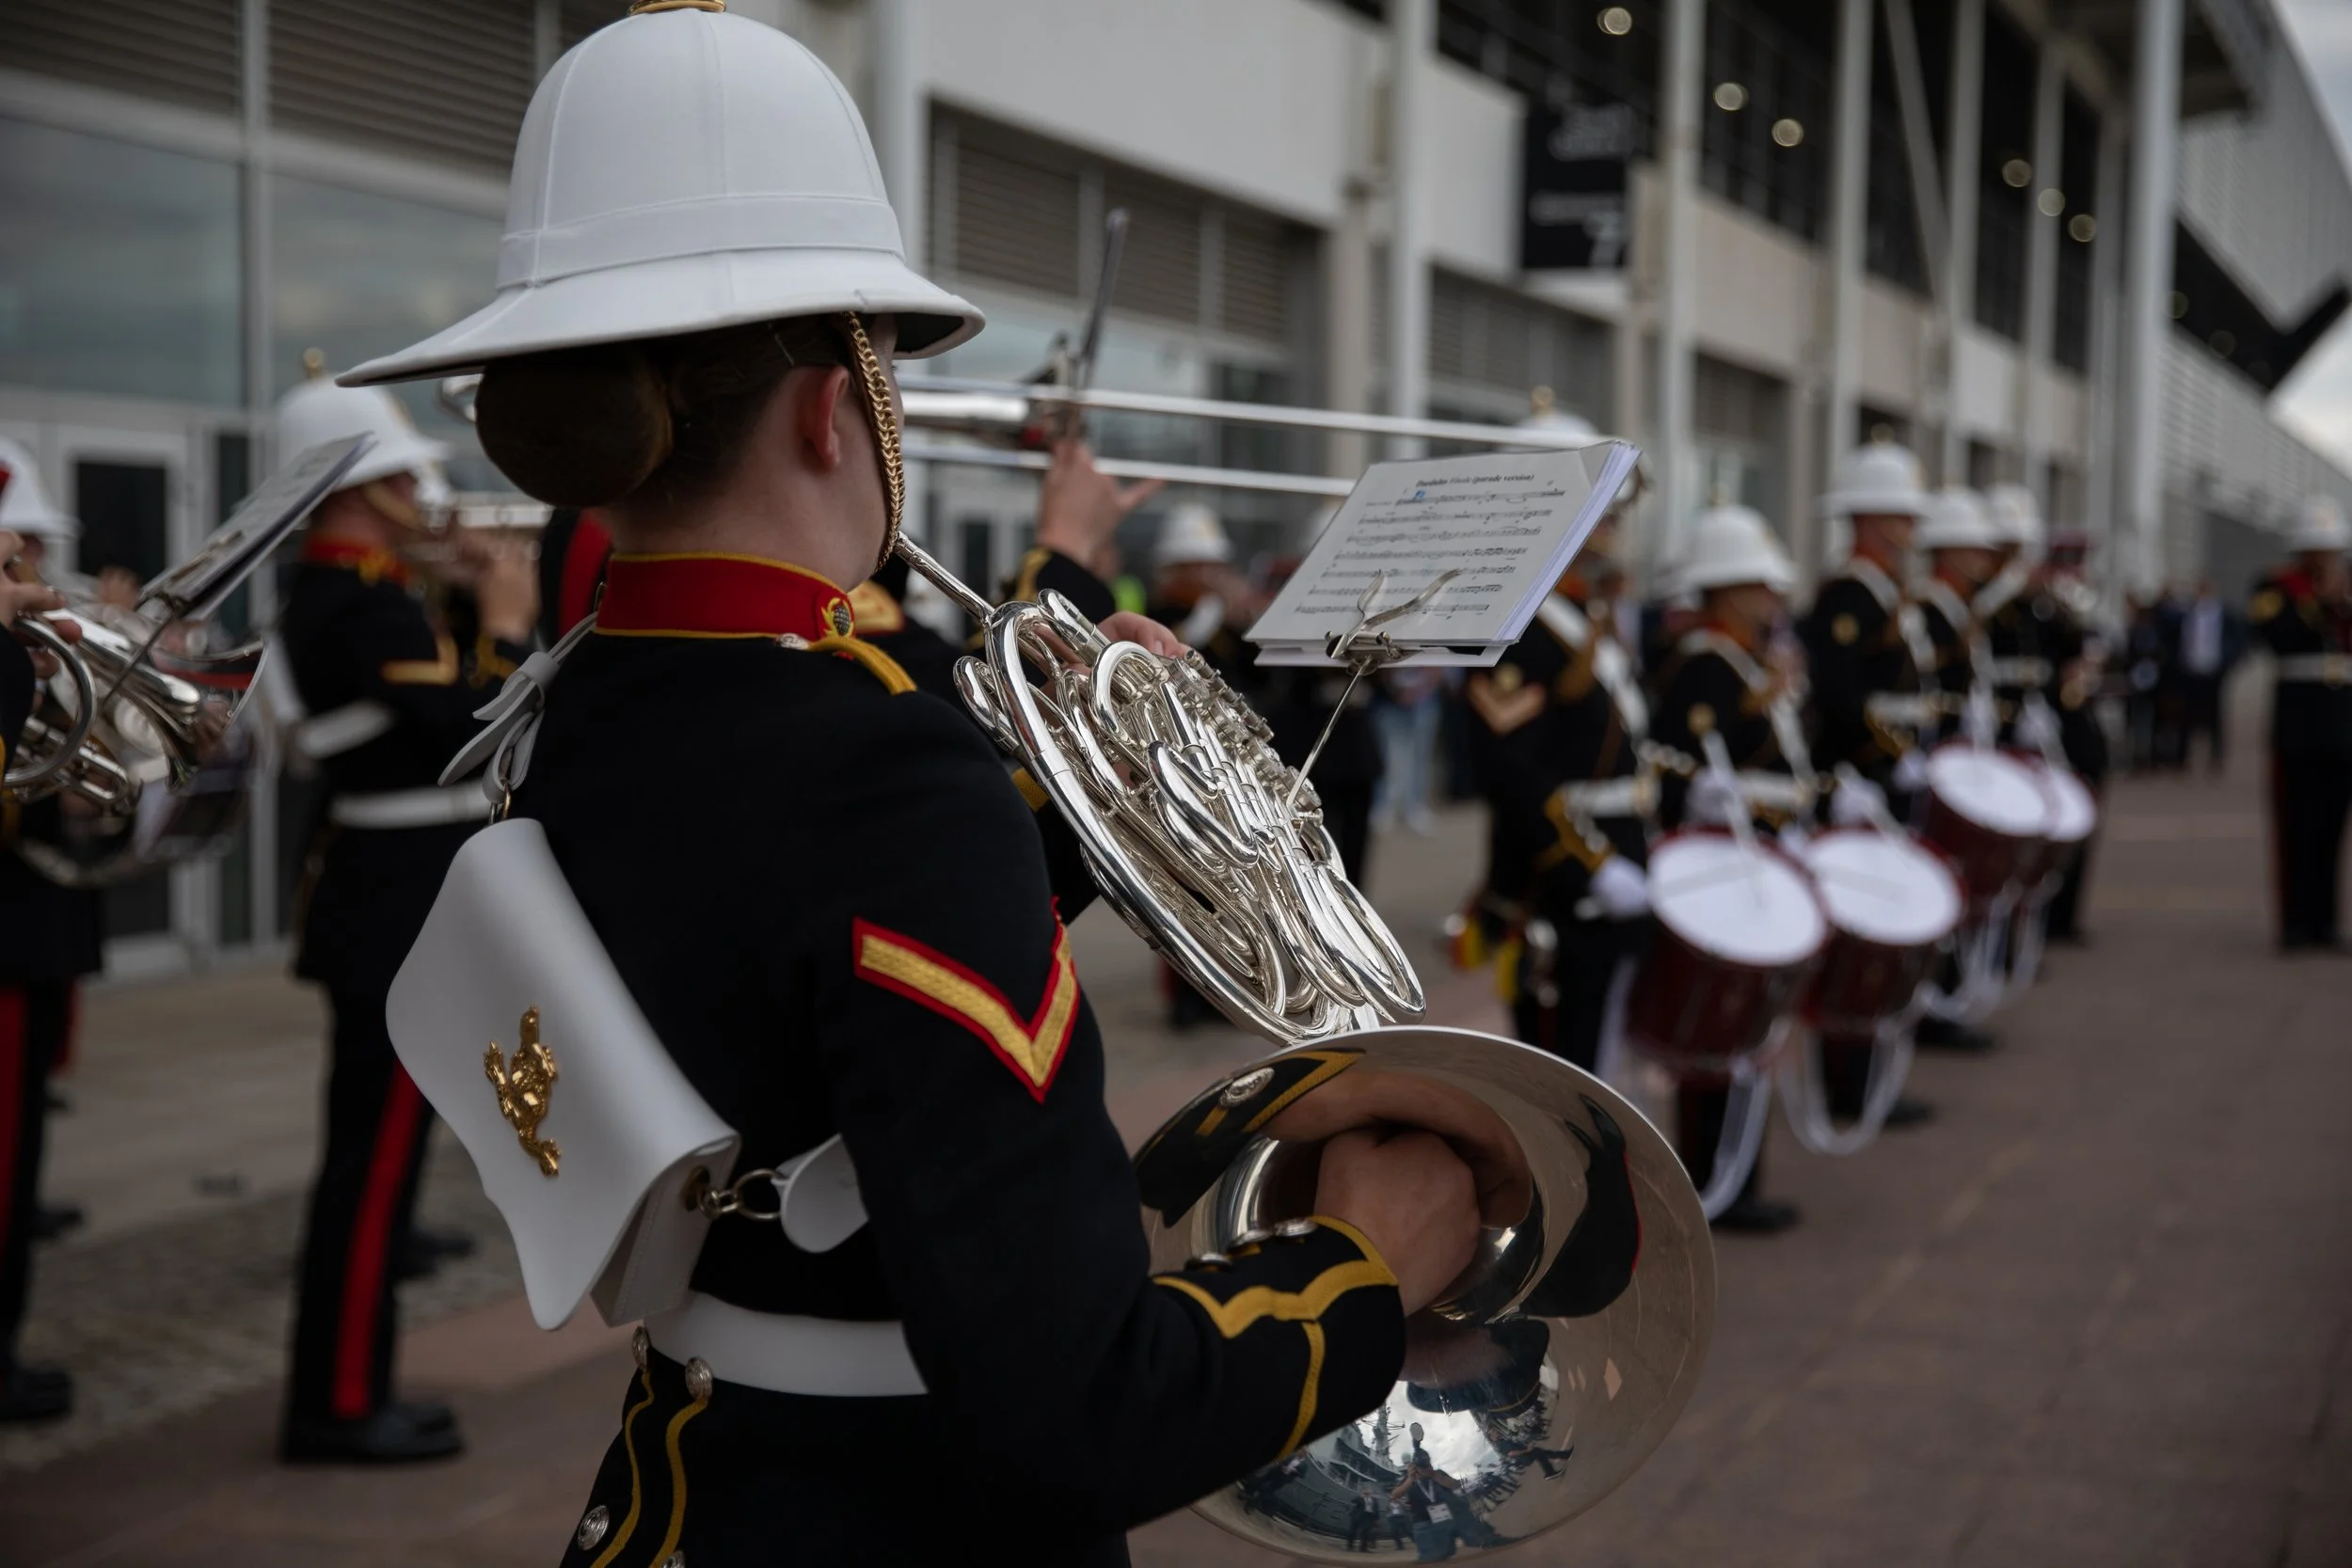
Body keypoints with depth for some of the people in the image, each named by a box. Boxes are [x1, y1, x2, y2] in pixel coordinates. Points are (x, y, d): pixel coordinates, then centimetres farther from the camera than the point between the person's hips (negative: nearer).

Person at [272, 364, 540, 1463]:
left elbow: (430, 715, 19)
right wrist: (505, 630, -12)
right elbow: (469, 738, -24)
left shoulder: (331, 593, 14)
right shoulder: (366, 605, -18)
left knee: (370, 1154, 14)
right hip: (404, 915, -11)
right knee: (374, 1159, -4)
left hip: (384, 903, 11)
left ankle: (345, 1389, 22)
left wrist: (483, 617, 10)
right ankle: (338, 1404, 3)